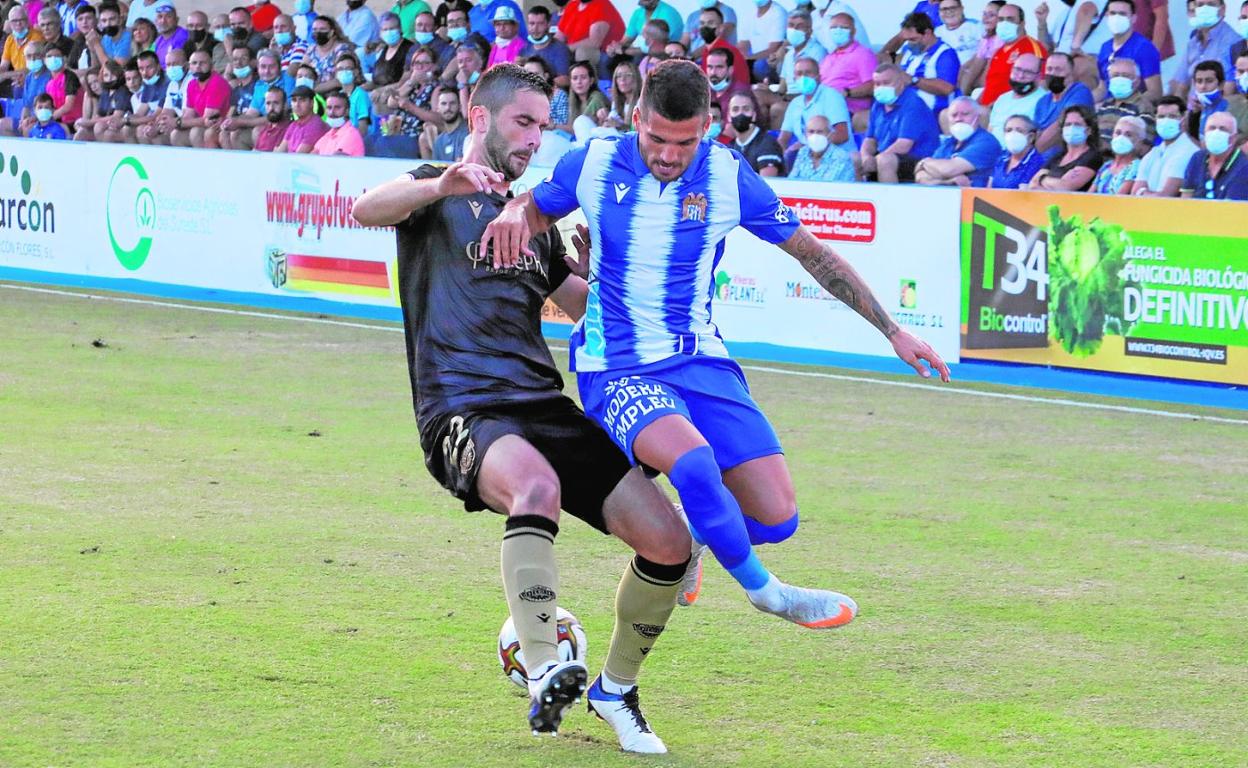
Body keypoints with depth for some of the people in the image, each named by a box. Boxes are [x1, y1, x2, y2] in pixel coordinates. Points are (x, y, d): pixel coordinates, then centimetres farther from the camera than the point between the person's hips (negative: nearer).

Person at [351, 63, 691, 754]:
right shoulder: (437, 192, 8)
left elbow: (592, 307, 39)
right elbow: (367, 209, -16)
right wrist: (441, 186, -35)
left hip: (545, 408, 6)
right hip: (462, 411, -6)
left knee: (668, 542, -10)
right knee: (537, 487, -41)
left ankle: (615, 689, 13)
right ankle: (543, 676, -35)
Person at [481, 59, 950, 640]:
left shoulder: (727, 176, -4)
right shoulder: (595, 163, -5)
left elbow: (811, 251, 6)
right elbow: (533, 210, 12)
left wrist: (892, 331, 7)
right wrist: (511, 216, -14)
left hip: (701, 361, 3)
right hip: (617, 369, -3)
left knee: (776, 518, -9)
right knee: (693, 458, -35)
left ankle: (693, 530, 26)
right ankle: (763, 590, -9)